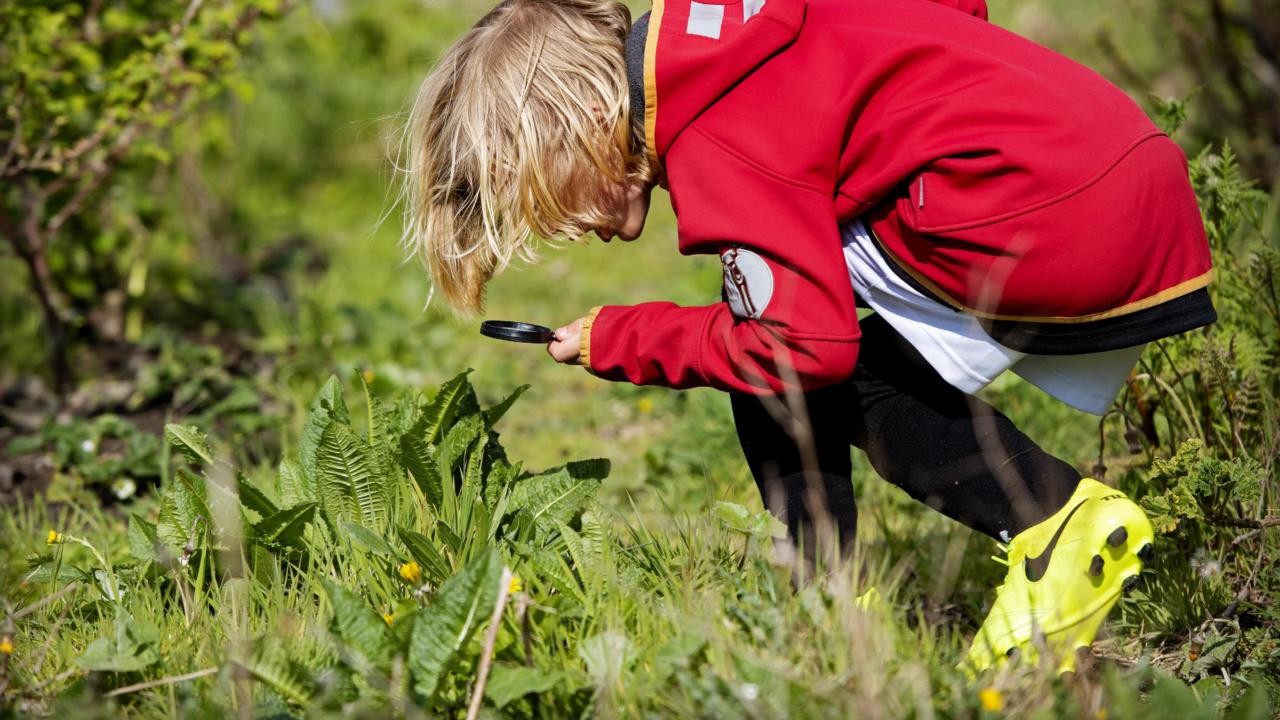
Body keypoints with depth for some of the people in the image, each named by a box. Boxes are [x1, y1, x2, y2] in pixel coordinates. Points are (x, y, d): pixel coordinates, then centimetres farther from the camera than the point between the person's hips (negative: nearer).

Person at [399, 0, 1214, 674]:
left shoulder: (716, 143, -10)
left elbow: (807, 344, -13)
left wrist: (619, 340, 0)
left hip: (1042, 218, -10)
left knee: (782, 354, 2)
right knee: (871, 382, 21)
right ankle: (1067, 519, 9)